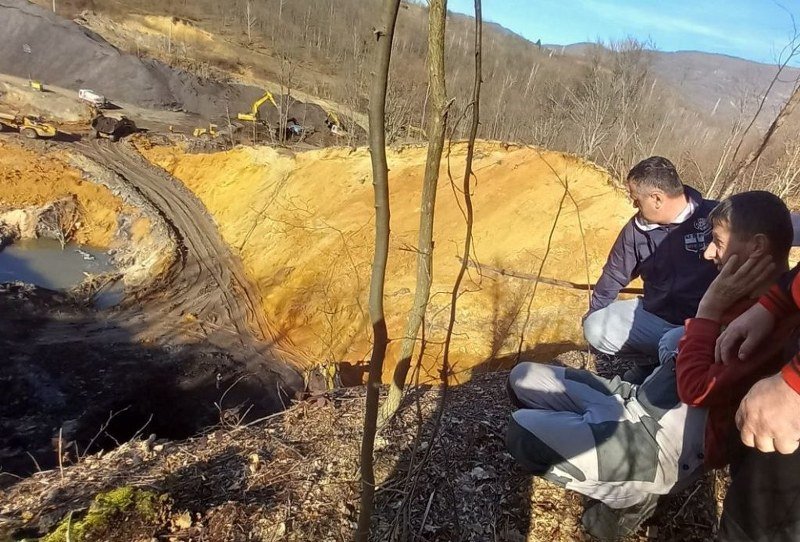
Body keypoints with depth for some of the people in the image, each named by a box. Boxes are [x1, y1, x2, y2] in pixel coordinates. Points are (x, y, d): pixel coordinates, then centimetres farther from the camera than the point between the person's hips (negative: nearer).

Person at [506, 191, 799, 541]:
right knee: (523, 379, 5)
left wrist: (709, 308, -21)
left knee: (523, 434, -21)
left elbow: (696, 390, -27)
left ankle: (632, 494, -1)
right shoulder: (748, 299, 9)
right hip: (639, 402, 10)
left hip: (669, 448, -9)